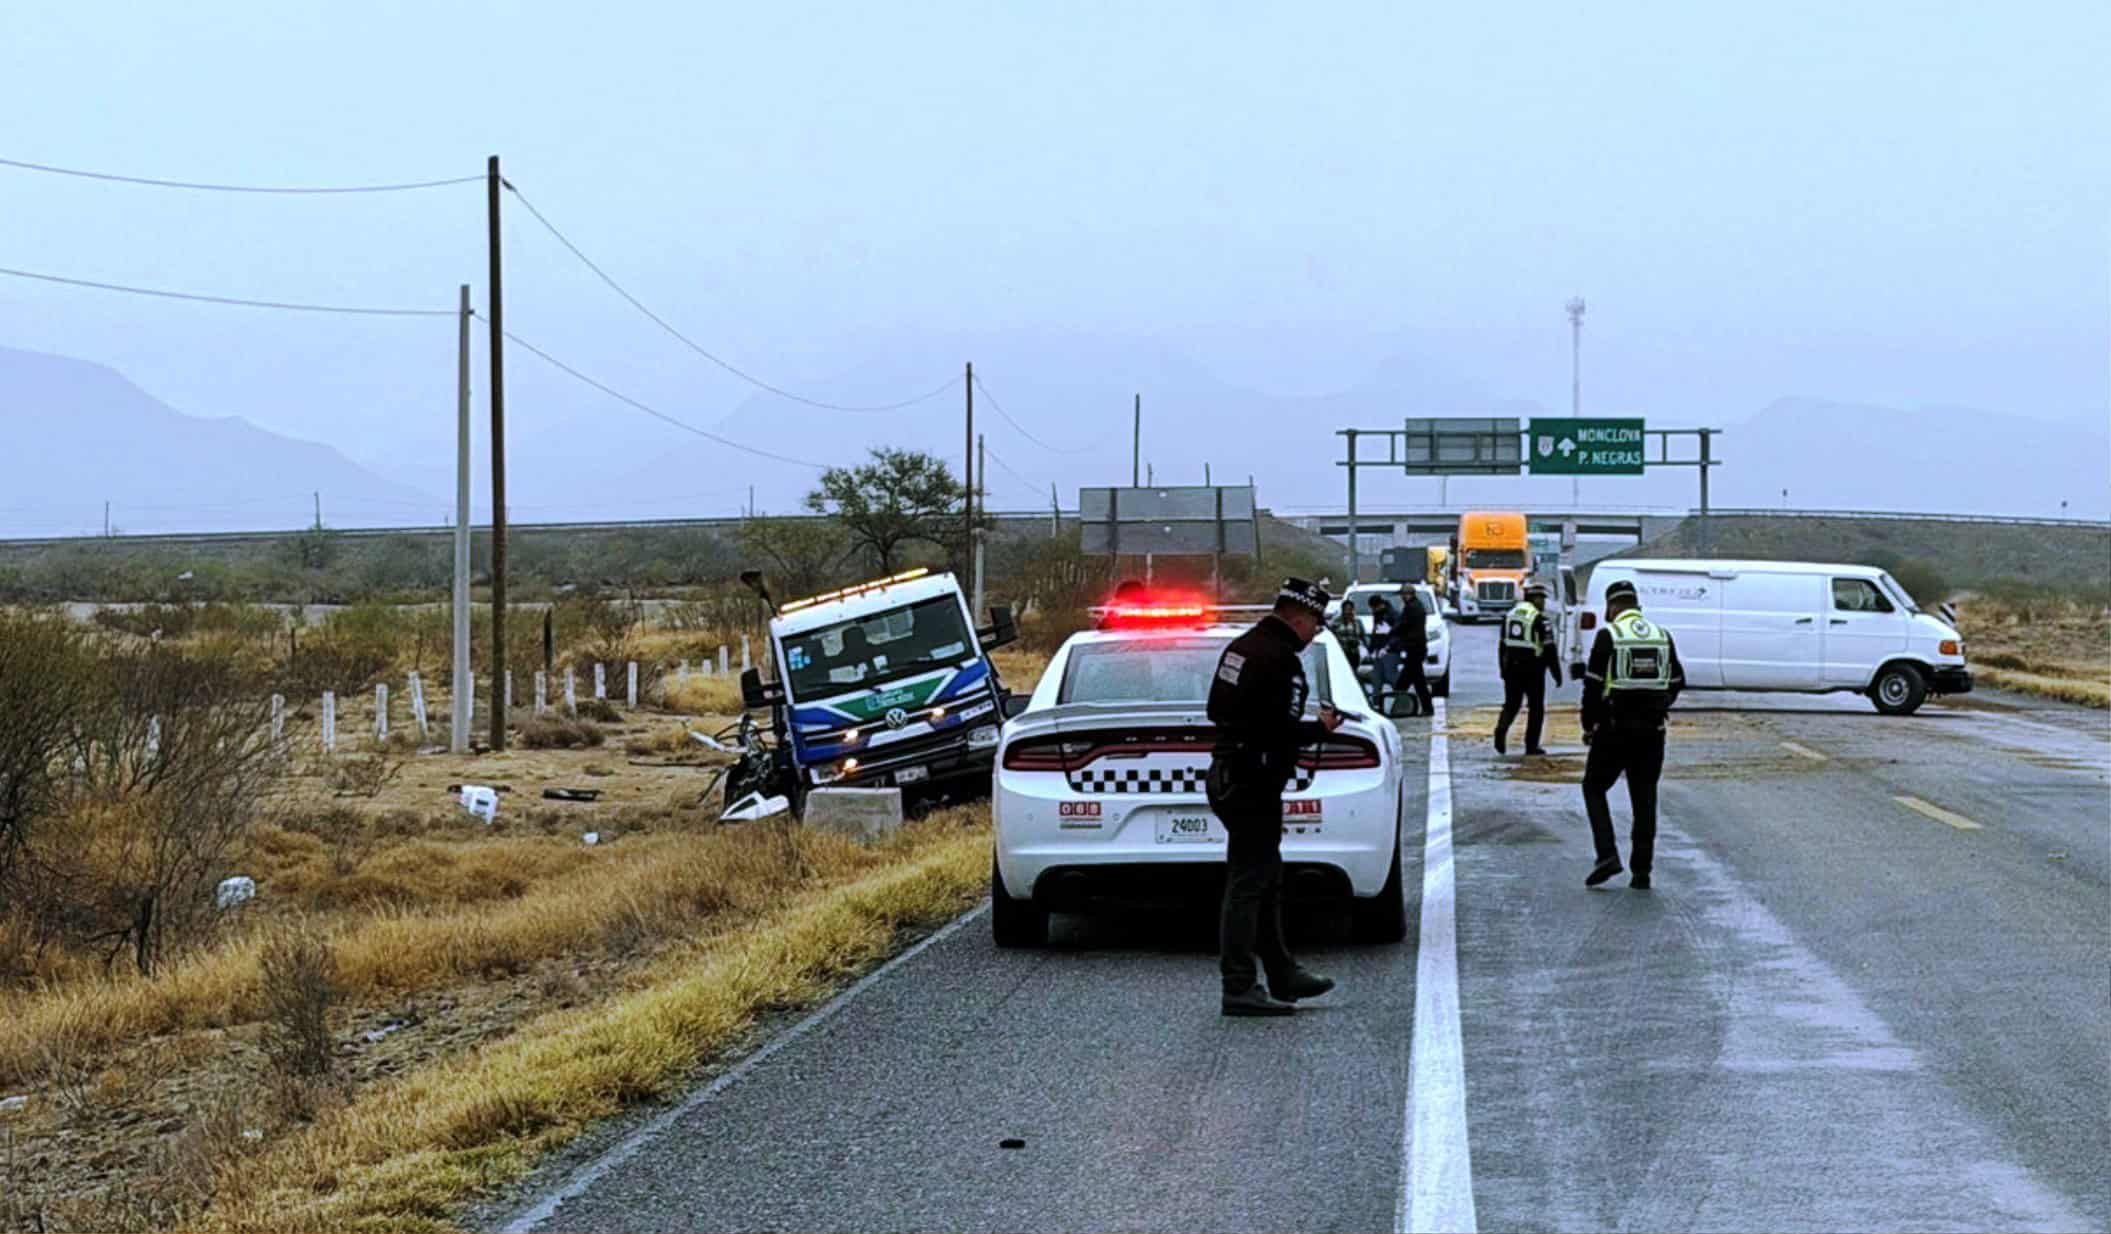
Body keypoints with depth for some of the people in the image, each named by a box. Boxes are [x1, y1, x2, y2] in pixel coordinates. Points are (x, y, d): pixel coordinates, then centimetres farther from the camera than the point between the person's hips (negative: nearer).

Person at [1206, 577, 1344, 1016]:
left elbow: (1217, 710, 18)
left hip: (1227, 776, 10)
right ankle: (1239, 987, -6)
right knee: (1248, 883, -7)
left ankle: (1283, 976, 26)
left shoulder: (1241, 646, 13)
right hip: (1255, 781, -10)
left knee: (1266, 881, 18)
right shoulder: (1281, 659, -18)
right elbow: (1283, 729, -23)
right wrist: (1322, 727, -8)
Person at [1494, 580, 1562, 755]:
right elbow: (1549, 649, -11)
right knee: (1536, 708, 6)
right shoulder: (1539, 619, -10)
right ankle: (1531, 745, 6)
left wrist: (1504, 670, 22)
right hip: (1532, 668, -5)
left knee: (1511, 704, 11)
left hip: (1512, 667, 5)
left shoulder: (1509, 615, 10)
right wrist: (1557, 674, -4)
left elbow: (1503, 645, 16)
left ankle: (1501, 728, -17)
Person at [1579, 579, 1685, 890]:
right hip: (1652, 730, 4)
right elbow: (1676, 683, 13)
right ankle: (1642, 871, 8)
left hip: (1615, 727, -4)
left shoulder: (1608, 636, -8)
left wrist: (1588, 725, 1)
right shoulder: (1663, 636, 8)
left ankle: (1607, 854, -6)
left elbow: (1593, 685, -9)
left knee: (1594, 788, 9)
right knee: (1645, 798, 9)